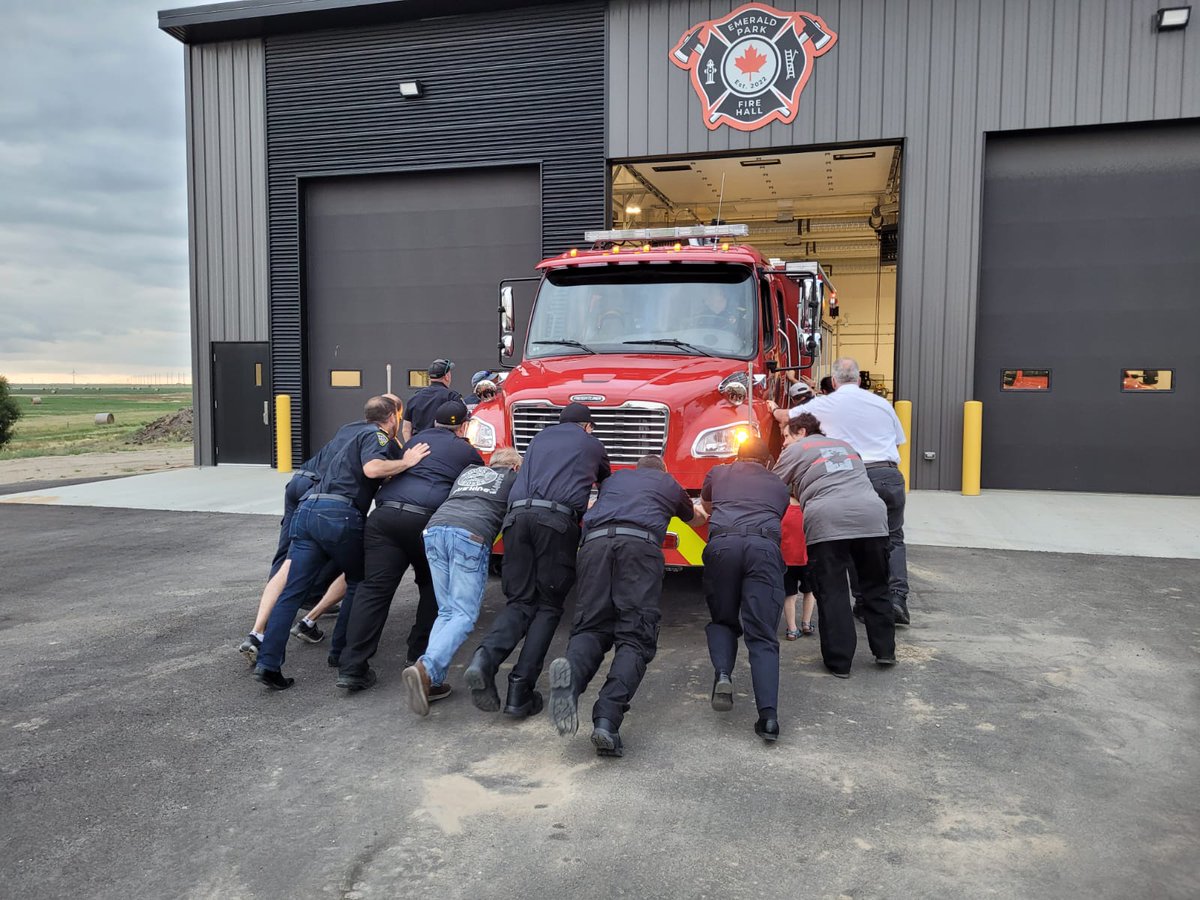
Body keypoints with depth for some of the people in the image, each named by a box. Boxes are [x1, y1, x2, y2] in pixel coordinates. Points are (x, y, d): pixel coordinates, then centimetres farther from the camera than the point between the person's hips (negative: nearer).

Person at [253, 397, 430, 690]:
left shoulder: (359, 435, 31)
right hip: (339, 514, -8)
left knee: (293, 591, 3)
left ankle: (268, 663, -2)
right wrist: (407, 462, -6)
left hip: (307, 510, 8)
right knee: (359, 583, 14)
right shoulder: (376, 435, 3)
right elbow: (372, 468, -16)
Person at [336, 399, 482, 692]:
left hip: (384, 514, 3)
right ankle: (420, 656, 19)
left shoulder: (415, 441, 29)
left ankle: (352, 667, -7)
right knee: (432, 587, 19)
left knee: (374, 589, -1)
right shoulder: (468, 452, 17)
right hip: (427, 521, -3)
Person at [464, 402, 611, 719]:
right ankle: (520, 692, -7)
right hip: (559, 518, -3)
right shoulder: (593, 446, 24)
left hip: (518, 514, 3)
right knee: (548, 607, 4)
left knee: (520, 601, 8)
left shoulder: (540, 437, 31)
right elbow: (607, 483, 42)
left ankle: (486, 659, -20)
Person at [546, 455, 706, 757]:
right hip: (641, 542, -2)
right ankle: (607, 720, -26)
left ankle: (572, 670, -32)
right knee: (635, 637, -5)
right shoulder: (669, 483, 34)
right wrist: (701, 512, 79)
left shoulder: (615, 478, 37)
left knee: (591, 627, 3)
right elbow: (695, 516, 55)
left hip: (596, 540, 2)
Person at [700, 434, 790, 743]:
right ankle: (768, 715, -17)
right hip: (765, 546, 0)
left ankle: (722, 674, -8)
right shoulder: (778, 485, 30)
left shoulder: (718, 472, 30)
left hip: (722, 543, 0)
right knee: (762, 636, -1)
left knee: (722, 621, 19)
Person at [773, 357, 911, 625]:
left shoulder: (824, 404, 6)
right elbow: (898, 441, 20)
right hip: (890, 474, 2)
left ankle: (866, 601, 12)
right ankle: (897, 595, -3)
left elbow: (785, 416, 19)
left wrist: (774, 409, 41)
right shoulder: (882, 403, 14)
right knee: (893, 538, 12)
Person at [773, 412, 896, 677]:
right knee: (875, 586, 18)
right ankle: (885, 651, 23)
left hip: (827, 521, -5)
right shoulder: (845, 445, 32)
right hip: (872, 514, 5)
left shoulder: (795, 450, 15)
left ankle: (839, 662, 5)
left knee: (832, 593, 3)